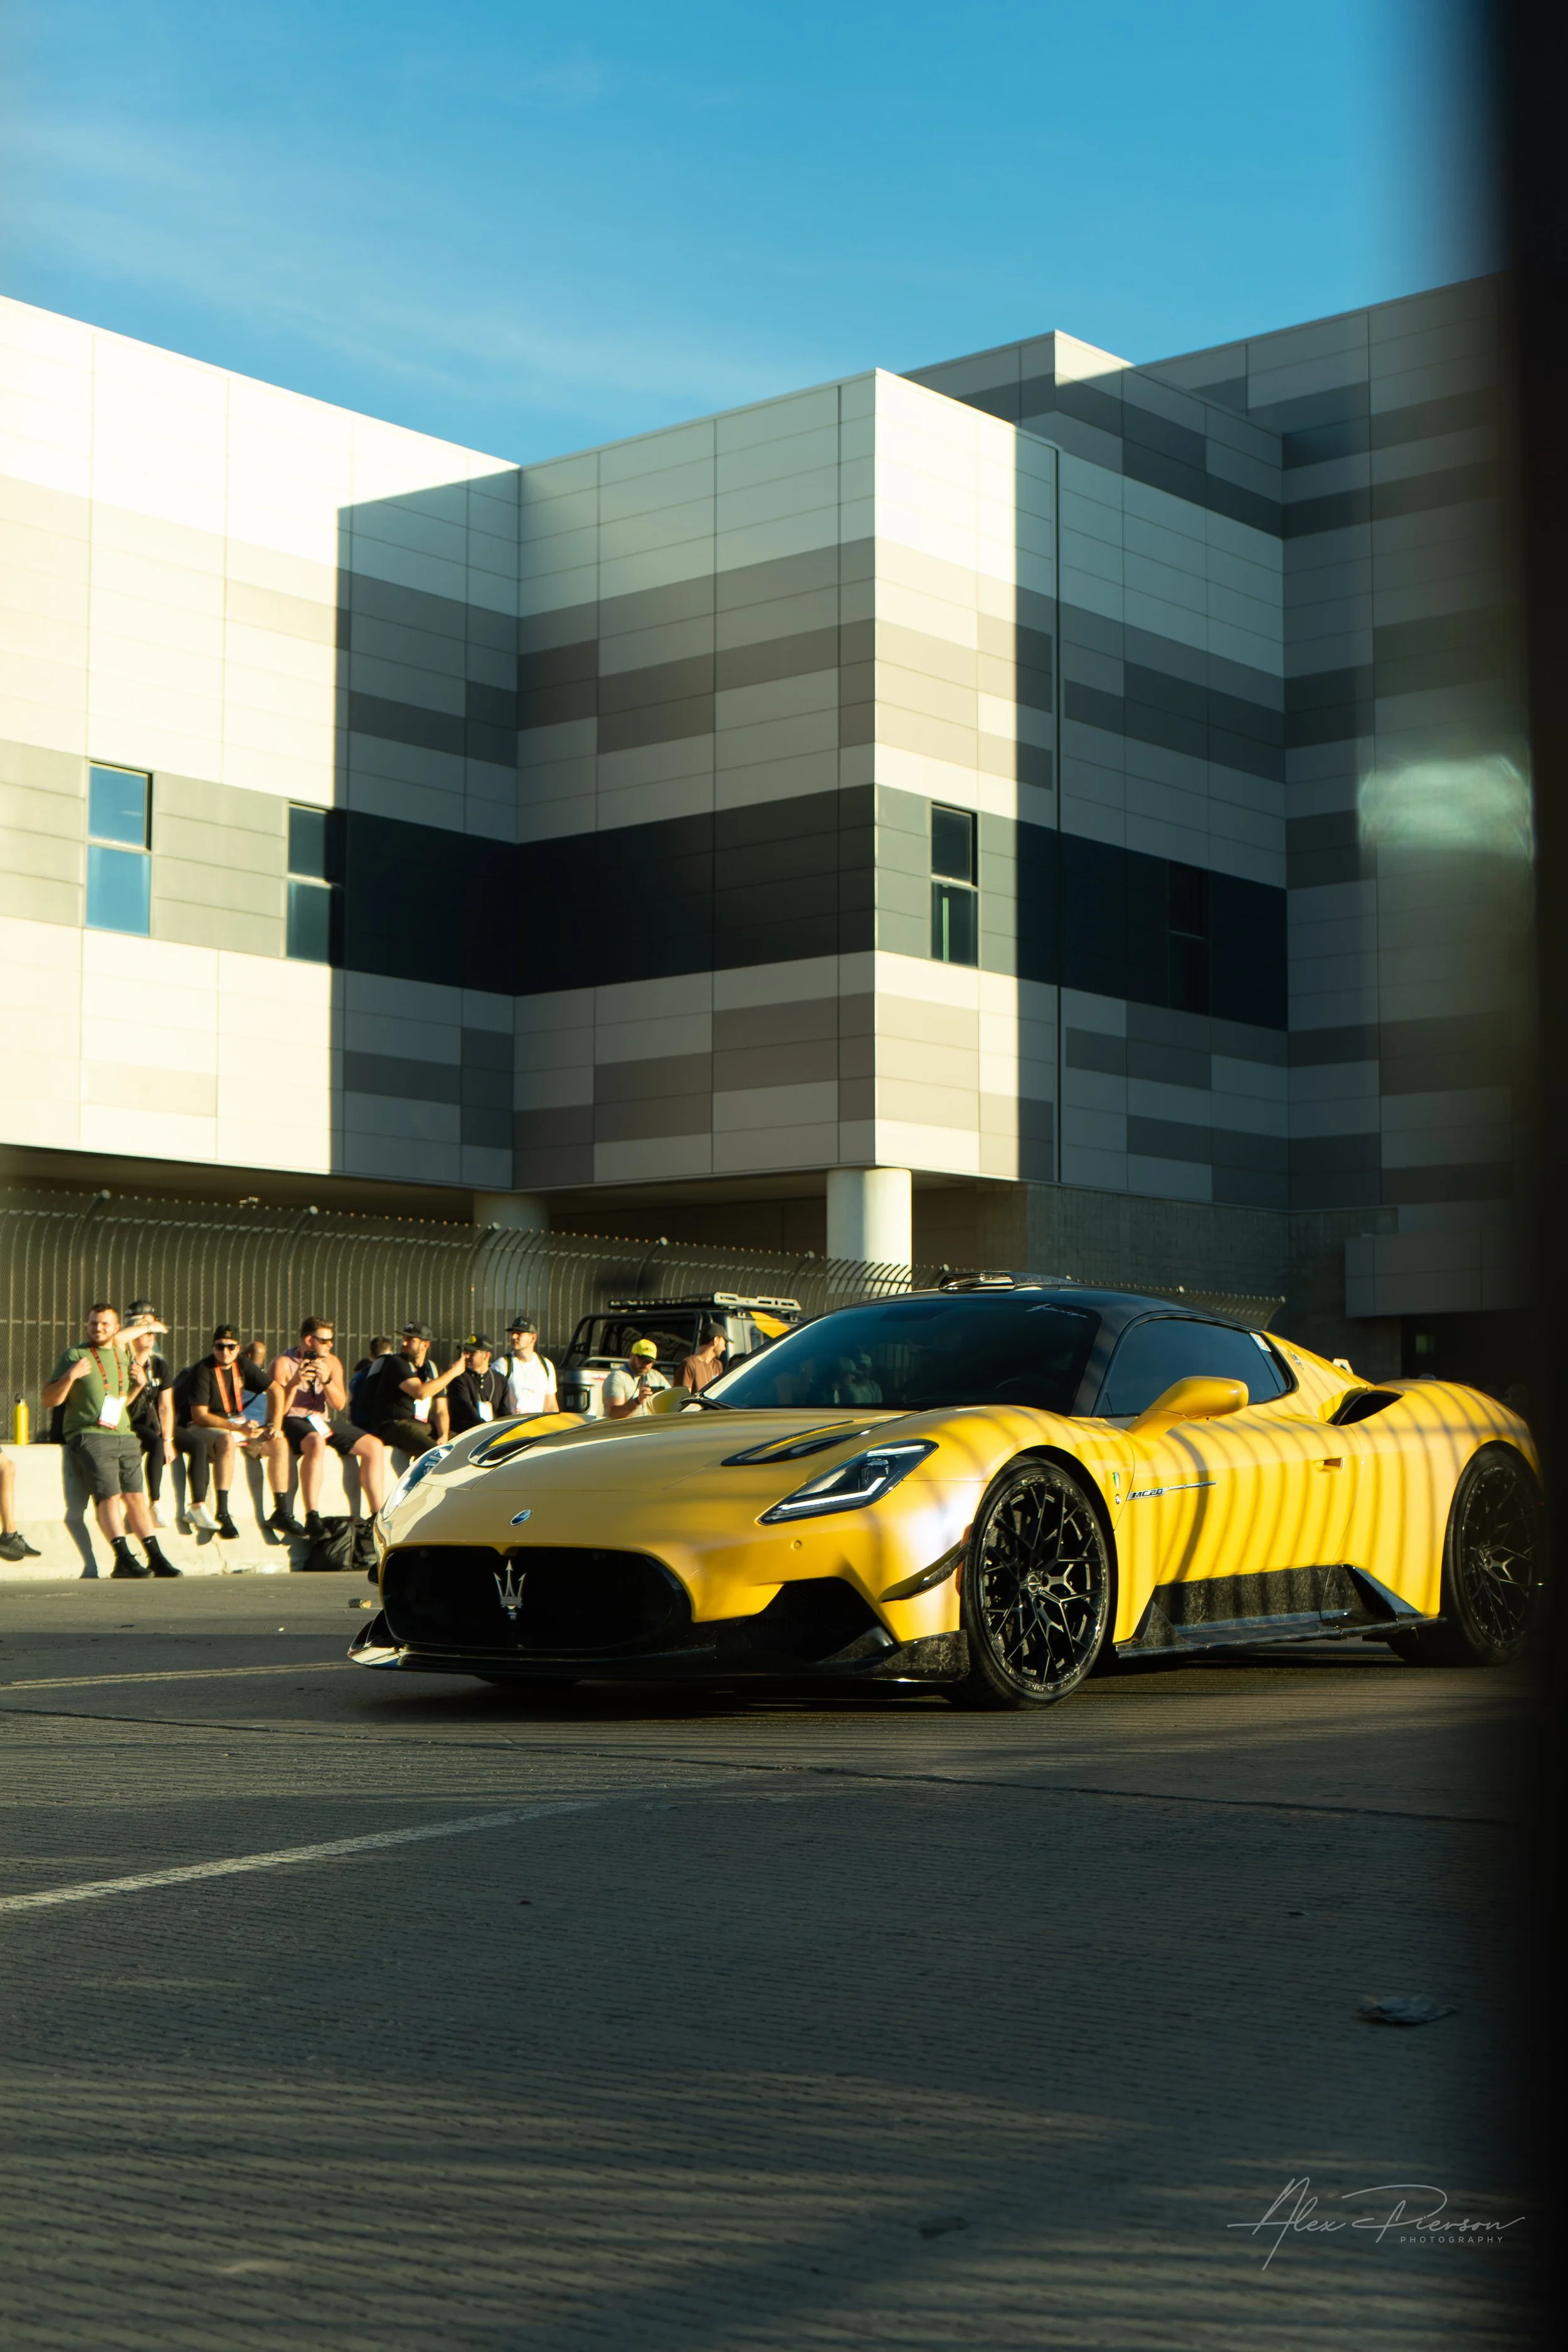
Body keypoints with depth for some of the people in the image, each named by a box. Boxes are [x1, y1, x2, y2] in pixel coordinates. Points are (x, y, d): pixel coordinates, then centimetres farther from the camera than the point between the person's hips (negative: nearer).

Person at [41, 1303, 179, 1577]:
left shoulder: (124, 1357, 20)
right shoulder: (75, 1355, 4)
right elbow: (48, 1399, 0)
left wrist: (138, 1384, 12)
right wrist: (70, 1376, -15)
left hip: (125, 1435, 5)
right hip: (89, 1434, -5)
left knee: (135, 1494, -3)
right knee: (109, 1495, -18)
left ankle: (156, 1557, -5)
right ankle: (124, 1558, -26)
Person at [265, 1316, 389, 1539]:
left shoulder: (332, 1363, 9)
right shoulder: (284, 1363, -7)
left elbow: (340, 1405, -1)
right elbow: (277, 1411, -12)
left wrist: (326, 1380, -18)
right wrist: (295, 1383, -26)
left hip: (322, 1421, 6)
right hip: (293, 1421, -6)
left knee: (374, 1446, -11)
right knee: (317, 1443, -40)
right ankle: (312, 1518, -45)